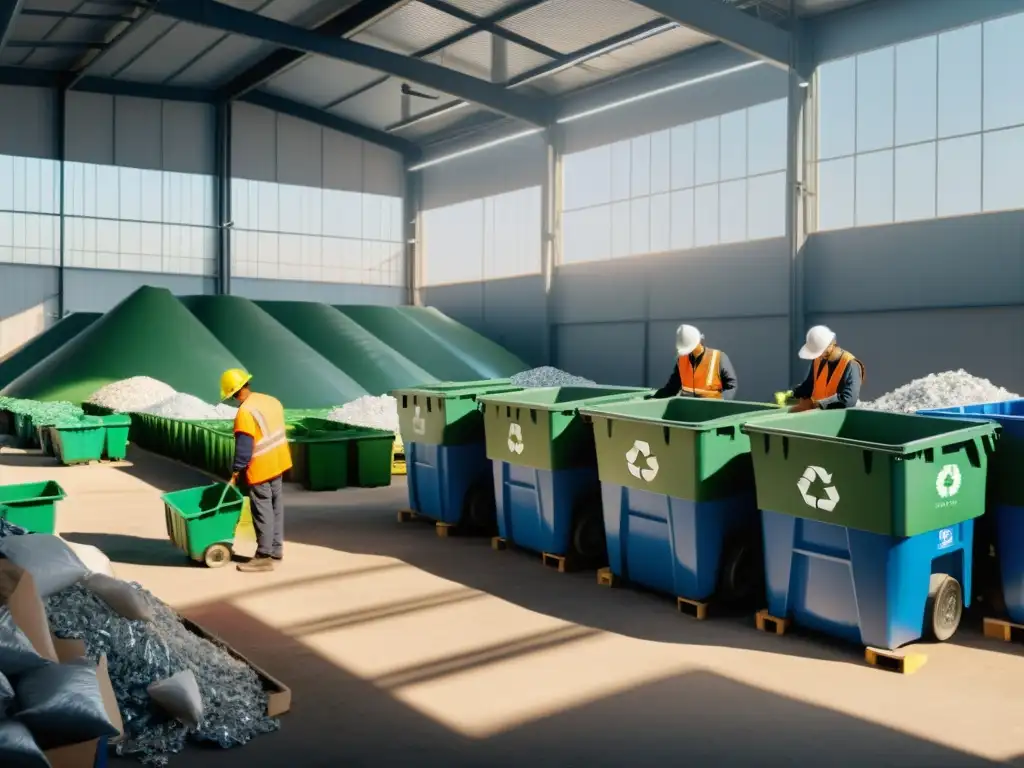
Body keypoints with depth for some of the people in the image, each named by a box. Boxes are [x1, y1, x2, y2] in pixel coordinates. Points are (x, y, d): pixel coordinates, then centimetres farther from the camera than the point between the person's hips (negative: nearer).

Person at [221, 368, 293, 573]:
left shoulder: (245, 412, -20)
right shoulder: (271, 401, 5)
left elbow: (244, 447, -21)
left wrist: (236, 472, -12)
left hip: (261, 468, -8)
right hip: (278, 462, 8)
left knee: (262, 512, -1)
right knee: (276, 507, 16)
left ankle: (264, 556, 4)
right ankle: (276, 548, 25)